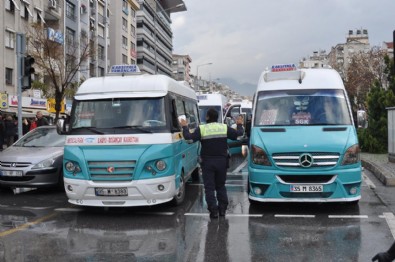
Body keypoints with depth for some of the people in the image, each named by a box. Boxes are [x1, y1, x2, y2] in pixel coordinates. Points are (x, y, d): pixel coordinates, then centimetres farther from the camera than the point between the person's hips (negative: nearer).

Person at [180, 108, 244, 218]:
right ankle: (222, 209, 16)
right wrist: (239, 125, 22)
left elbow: (188, 137, -14)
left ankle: (213, 211, -2)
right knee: (221, 186, 17)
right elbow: (239, 133, 2)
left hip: (207, 162, -3)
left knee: (209, 187, 3)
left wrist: (185, 127, 2)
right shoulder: (225, 127, -1)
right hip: (222, 161, 3)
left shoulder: (201, 129, -8)